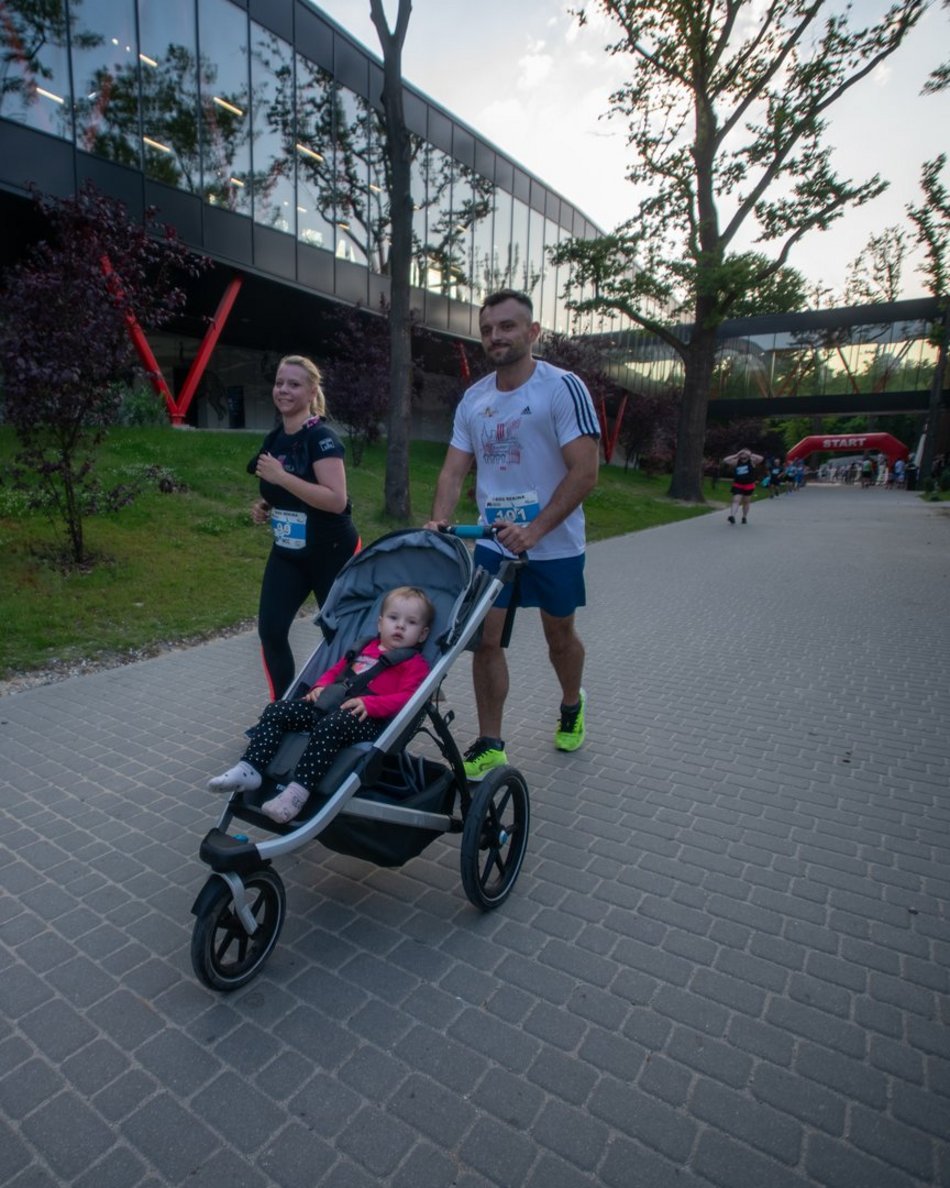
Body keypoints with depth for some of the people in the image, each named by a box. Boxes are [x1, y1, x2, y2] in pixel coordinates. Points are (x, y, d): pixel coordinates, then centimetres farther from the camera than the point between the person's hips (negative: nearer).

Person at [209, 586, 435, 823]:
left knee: (329, 726, -38)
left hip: (366, 718, -7)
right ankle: (249, 769, -10)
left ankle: (298, 791, -40)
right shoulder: (364, 648, 27)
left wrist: (369, 704, -24)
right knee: (276, 710, -6)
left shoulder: (415, 663, 4)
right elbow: (335, 670, 33)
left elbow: (407, 697, -11)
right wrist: (320, 686, 11)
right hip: (329, 705, 8)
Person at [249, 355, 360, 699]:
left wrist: (281, 476, -28)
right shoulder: (274, 439, 6)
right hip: (287, 552, 7)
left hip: (332, 553, -6)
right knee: (271, 631, -3)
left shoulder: (321, 437, -17)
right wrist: (264, 507, 1)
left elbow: (336, 500, -29)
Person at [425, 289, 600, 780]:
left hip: (554, 543, -3)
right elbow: (454, 470, 5)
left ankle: (571, 707, 44)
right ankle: (490, 745, 13)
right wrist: (438, 524, -13)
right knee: (485, 638, -1)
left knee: (559, 634, 15)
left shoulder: (563, 387, -11)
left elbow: (585, 470, -18)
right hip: (493, 541, 4)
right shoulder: (473, 398, 5)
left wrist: (534, 530, -25)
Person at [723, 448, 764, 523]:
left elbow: (760, 459, -22)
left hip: (749, 486, 0)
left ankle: (744, 517, 28)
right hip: (738, 485, 0)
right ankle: (732, 516, -28)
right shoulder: (736, 462, -2)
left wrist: (750, 454, -20)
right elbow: (725, 460, -12)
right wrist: (736, 455, -13)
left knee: (746, 502, 13)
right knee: (736, 500, -14)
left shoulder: (752, 461, -5)